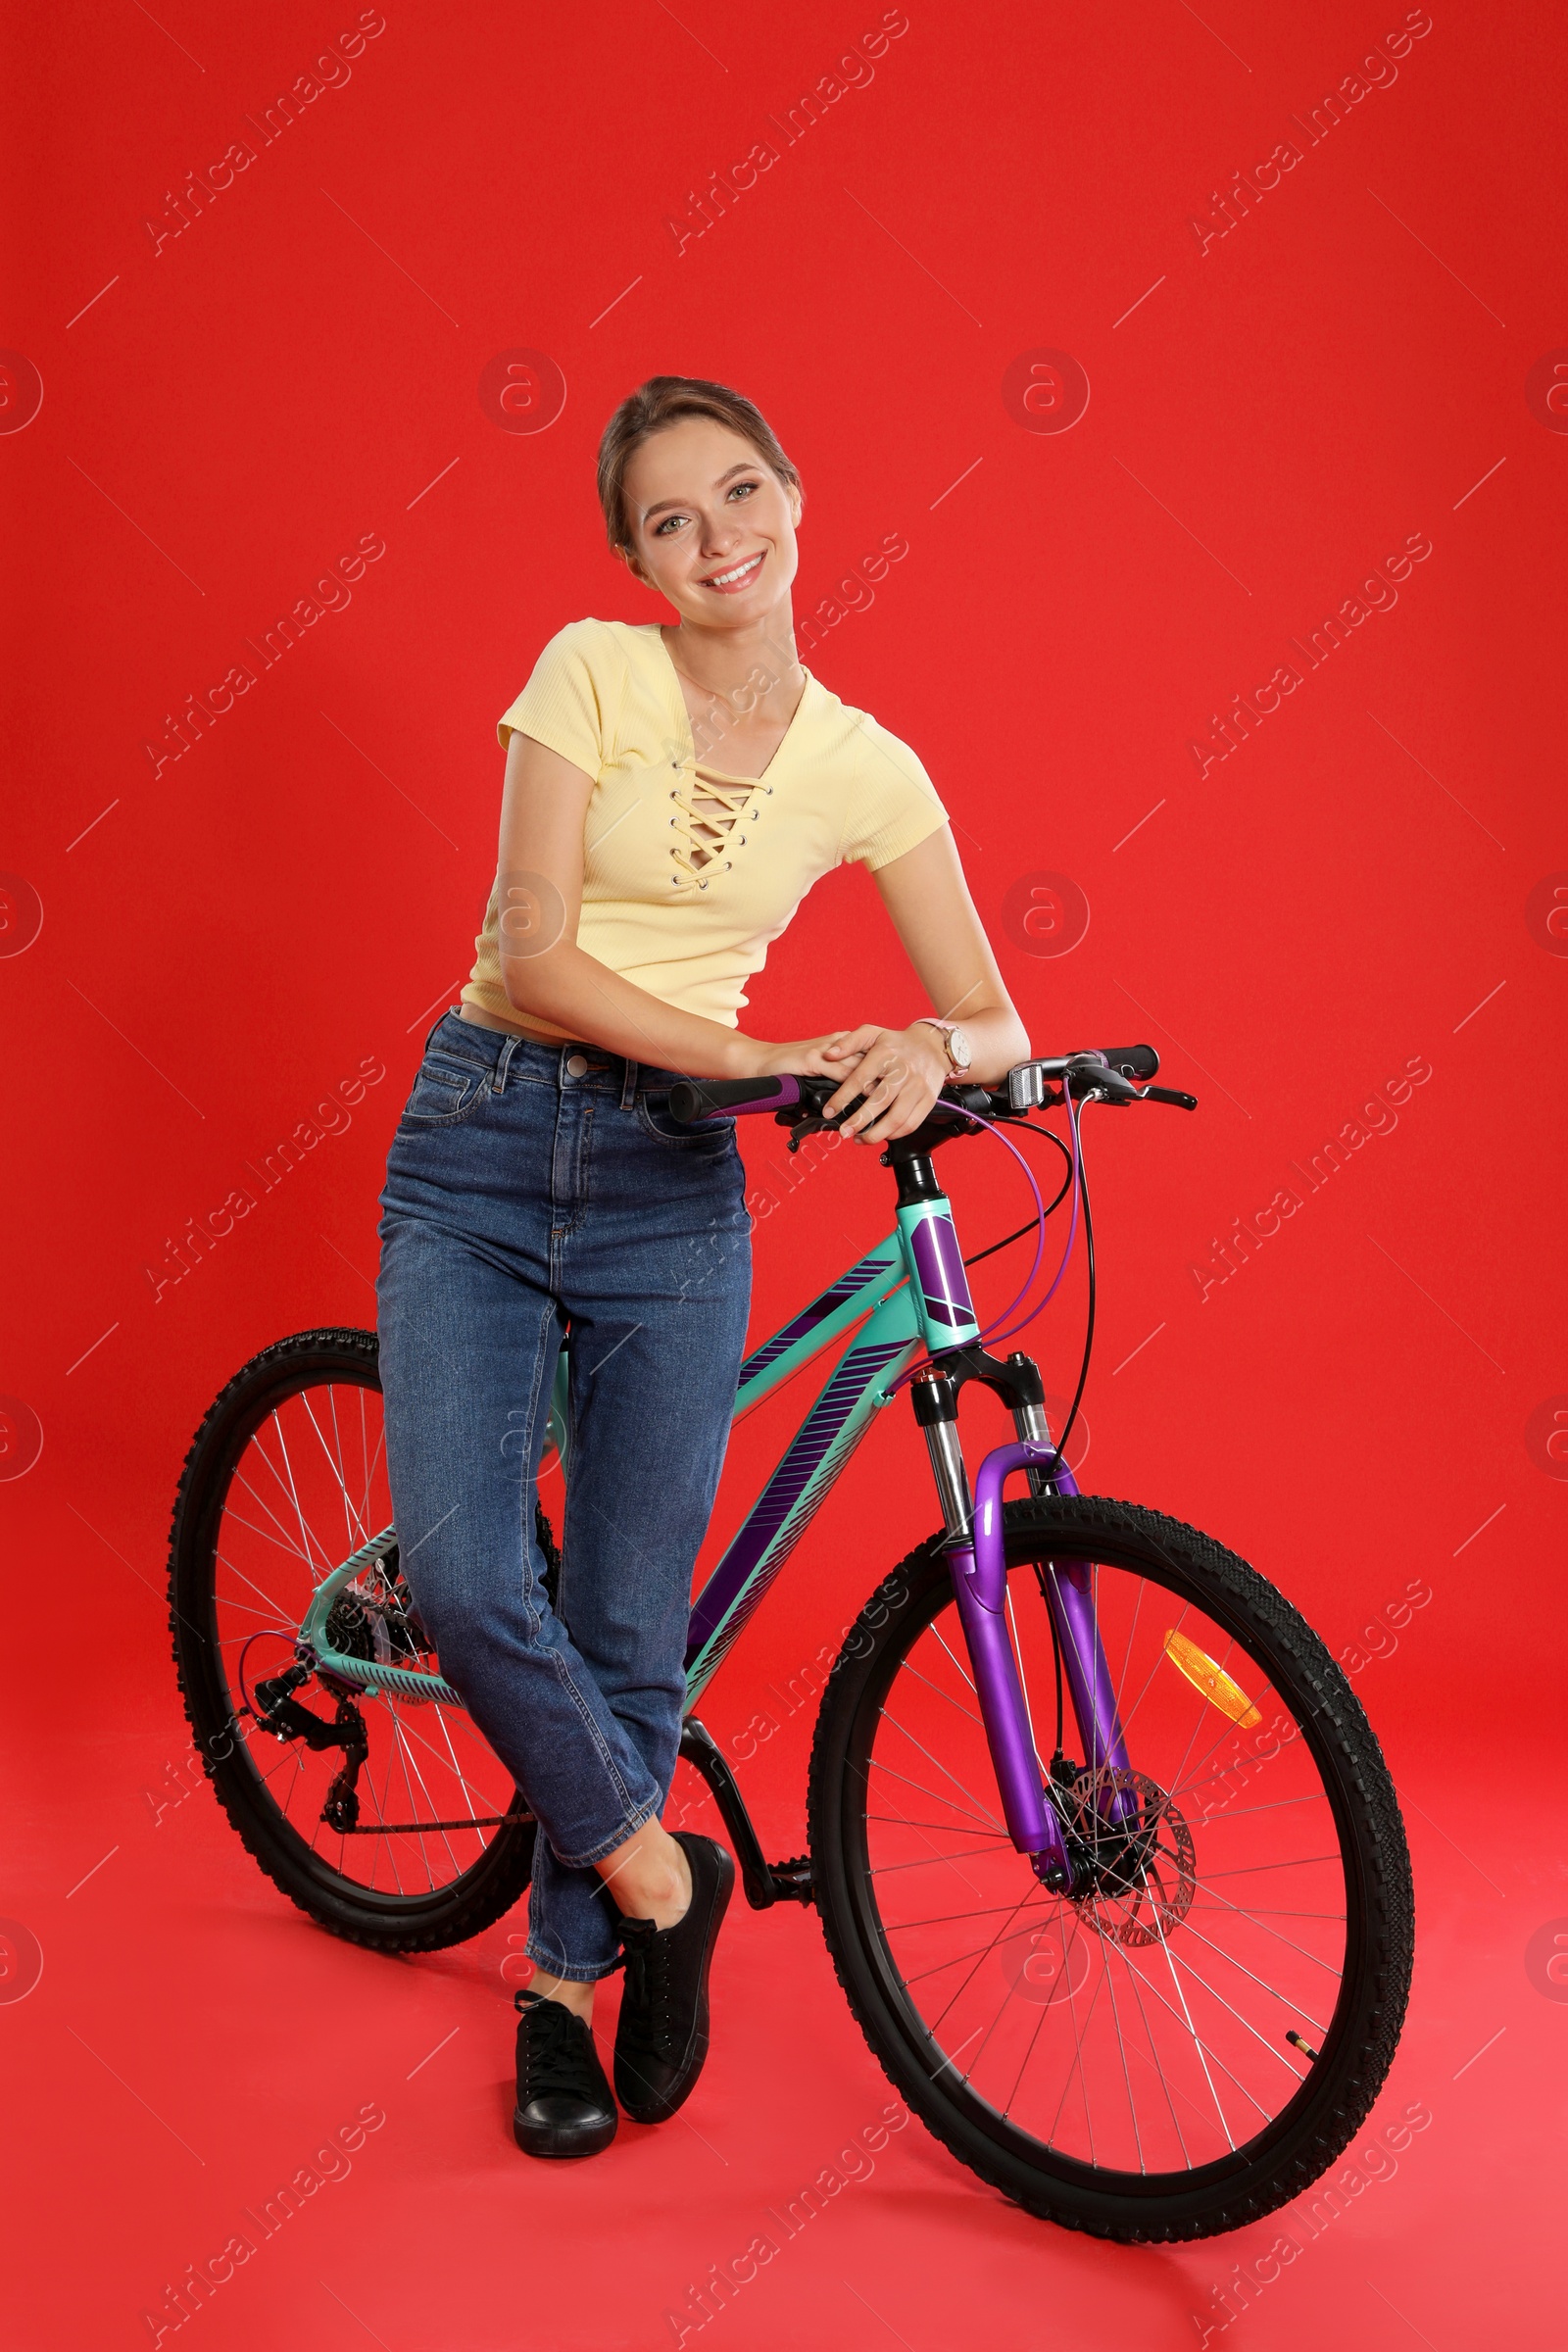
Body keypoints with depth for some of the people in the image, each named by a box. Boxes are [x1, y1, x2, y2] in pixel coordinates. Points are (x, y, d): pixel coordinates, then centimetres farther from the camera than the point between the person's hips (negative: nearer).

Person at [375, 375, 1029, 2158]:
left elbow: (999, 1026, 4)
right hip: (478, 1151, -1)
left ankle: (564, 1979, 26)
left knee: (627, 1620, 3)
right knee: (465, 1579, -15)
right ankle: (661, 1884, 11)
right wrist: (756, 1054, -20)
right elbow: (536, 956, -11)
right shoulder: (591, 670, -3)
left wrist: (930, 1047, -20)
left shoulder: (865, 768, 3)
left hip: (672, 1187, 1)